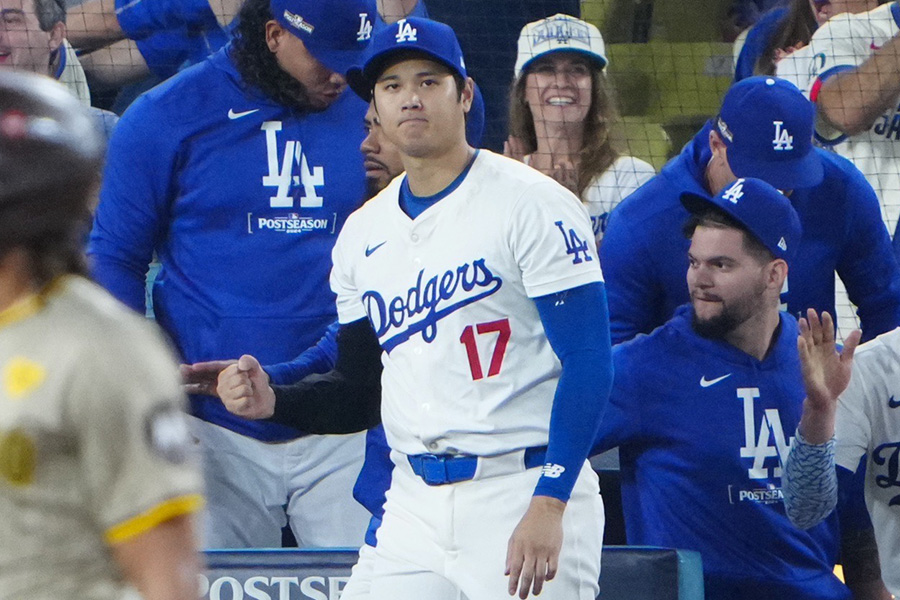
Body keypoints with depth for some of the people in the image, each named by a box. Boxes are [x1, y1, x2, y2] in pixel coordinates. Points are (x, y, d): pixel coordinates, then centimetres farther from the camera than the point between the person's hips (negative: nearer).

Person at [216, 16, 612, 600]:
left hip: (525, 491, -6)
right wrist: (273, 401, -2)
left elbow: (588, 364, -12)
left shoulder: (530, 204, -6)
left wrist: (548, 506, -21)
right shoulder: (363, 233, 14)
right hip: (414, 503, 6)